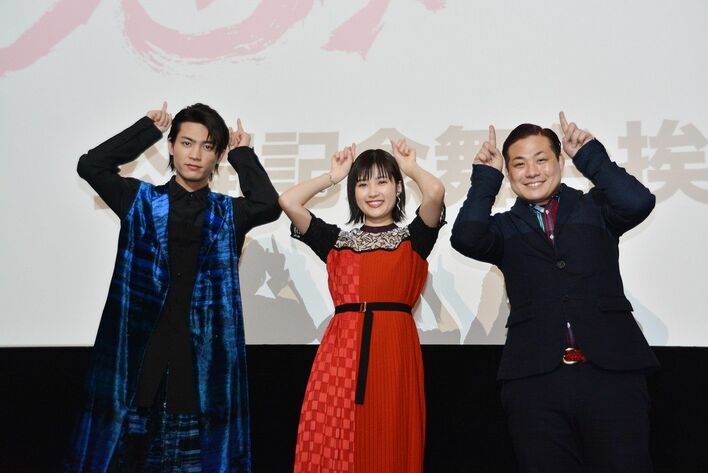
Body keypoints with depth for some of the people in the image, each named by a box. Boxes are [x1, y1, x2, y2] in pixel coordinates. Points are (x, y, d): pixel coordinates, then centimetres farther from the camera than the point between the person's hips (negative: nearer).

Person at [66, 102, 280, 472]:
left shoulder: (228, 213, 9)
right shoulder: (141, 201, 9)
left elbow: (268, 206, -10)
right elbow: (90, 165, -2)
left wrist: (242, 155, 3)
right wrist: (148, 130, 5)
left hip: (203, 359, 0)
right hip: (138, 354, 0)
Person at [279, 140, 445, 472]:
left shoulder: (413, 238, 10)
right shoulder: (337, 240, 15)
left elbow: (435, 192, -9)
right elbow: (288, 202, 4)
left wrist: (411, 167, 11)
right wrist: (333, 176, 16)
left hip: (395, 349, -1)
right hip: (343, 349, 2)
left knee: (391, 446, 0)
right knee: (334, 445, -3)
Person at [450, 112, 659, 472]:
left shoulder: (594, 208, 13)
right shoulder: (505, 228, 13)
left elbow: (638, 202, -7)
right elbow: (465, 237, -7)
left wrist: (589, 155, 0)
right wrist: (486, 177, 1)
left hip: (611, 373, 0)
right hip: (534, 379, 1)